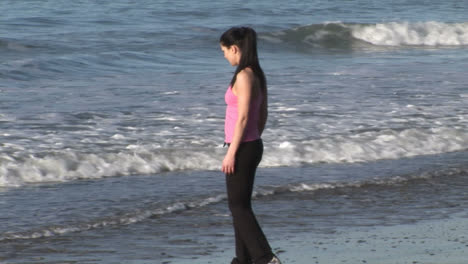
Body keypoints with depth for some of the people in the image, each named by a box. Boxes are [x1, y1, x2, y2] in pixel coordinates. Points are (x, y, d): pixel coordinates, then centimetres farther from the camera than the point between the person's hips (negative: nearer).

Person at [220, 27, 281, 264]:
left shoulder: (244, 76, -18)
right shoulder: (257, 75, 10)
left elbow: (243, 117, -21)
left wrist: (231, 153, -19)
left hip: (242, 147, -10)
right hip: (253, 145, 10)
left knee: (238, 207, -6)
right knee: (240, 204, 16)